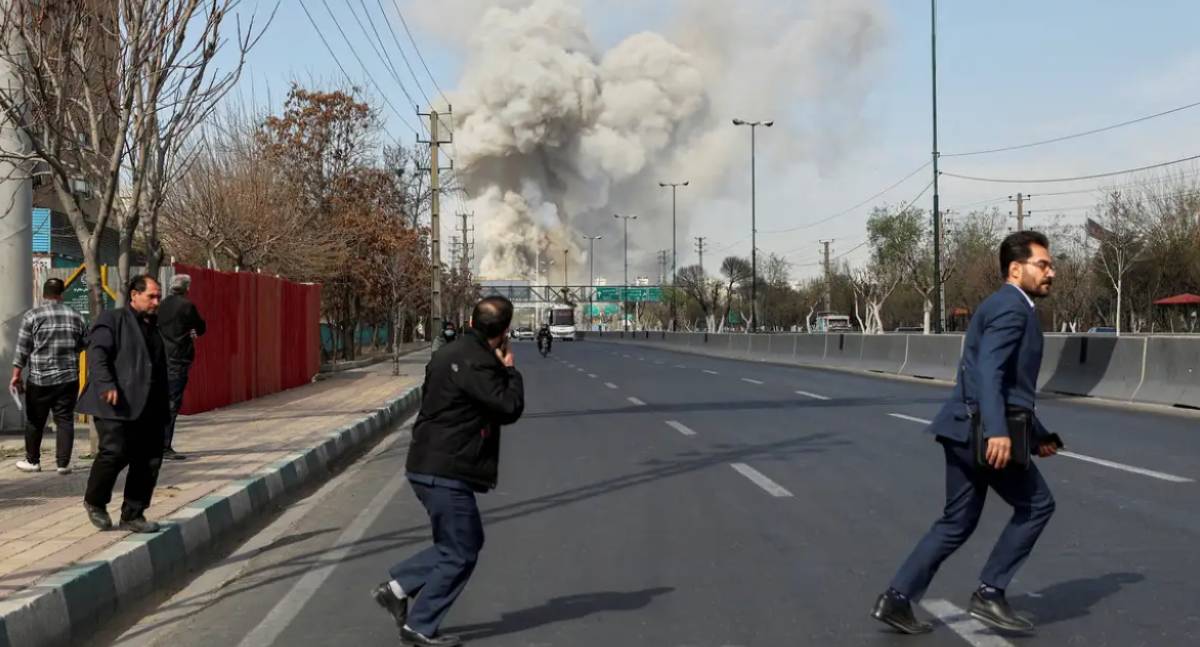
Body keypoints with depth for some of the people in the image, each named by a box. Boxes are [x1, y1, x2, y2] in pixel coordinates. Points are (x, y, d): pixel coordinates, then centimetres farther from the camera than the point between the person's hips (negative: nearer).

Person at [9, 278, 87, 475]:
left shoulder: (32, 316, -5)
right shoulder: (76, 316, 2)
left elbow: (22, 349, -5)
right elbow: (84, 343, 11)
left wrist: (16, 375, 0)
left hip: (39, 379, -1)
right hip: (69, 378, 2)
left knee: (35, 421, 11)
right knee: (65, 420, 5)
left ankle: (32, 461, 21)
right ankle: (63, 463, 2)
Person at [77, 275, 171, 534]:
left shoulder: (154, 328, 24)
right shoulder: (112, 320, 2)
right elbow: (96, 352, -11)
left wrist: (164, 411, 20)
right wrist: (106, 384, -25)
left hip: (148, 410, 7)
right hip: (117, 406, -7)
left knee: (150, 461, 2)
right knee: (114, 452, -14)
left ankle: (133, 515, 14)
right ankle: (95, 502, 12)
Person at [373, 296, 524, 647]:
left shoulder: (450, 353, 11)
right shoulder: (475, 364, -20)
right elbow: (509, 408, -21)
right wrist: (510, 370, -4)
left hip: (429, 466, 10)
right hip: (447, 472, -10)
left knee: (468, 540, 20)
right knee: (460, 554, 2)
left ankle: (397, 586, 17)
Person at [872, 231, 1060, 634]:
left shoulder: (1008, 307, 22)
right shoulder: (1011, 306, -10)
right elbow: (988, 371, -24)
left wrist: (1038, 434, 30)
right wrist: (998, 431, -33)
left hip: (968, 429, 10)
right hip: (982, 431, -10)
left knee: (959, 522, 13)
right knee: (1036, 505, 4)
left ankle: (896, 598, 10)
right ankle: (990, 594, 6)